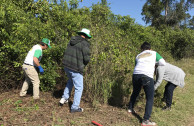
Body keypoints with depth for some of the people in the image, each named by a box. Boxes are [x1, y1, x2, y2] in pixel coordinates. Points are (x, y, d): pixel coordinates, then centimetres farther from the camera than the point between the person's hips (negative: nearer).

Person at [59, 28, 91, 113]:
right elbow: (87, 59, -17)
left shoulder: (72, 41, 9)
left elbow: (66, 53, 14)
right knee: (79, 88, 8)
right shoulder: (85, 44, -13)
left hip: (66, 65, 8)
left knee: (71, 80, 33)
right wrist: (84, 64, 7)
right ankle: (75, 107, 15)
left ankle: (64, 98, 32)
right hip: (75, 69, -7)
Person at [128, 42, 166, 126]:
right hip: (147, 76, -4)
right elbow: (163, 63, 11)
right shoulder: (154, 53, 18)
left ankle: (130, 108, 44)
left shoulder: (138, 56, 26)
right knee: (150, 99, 5)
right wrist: (154, 62, 29)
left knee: (135, 93, 27)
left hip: (136, 75, 4)